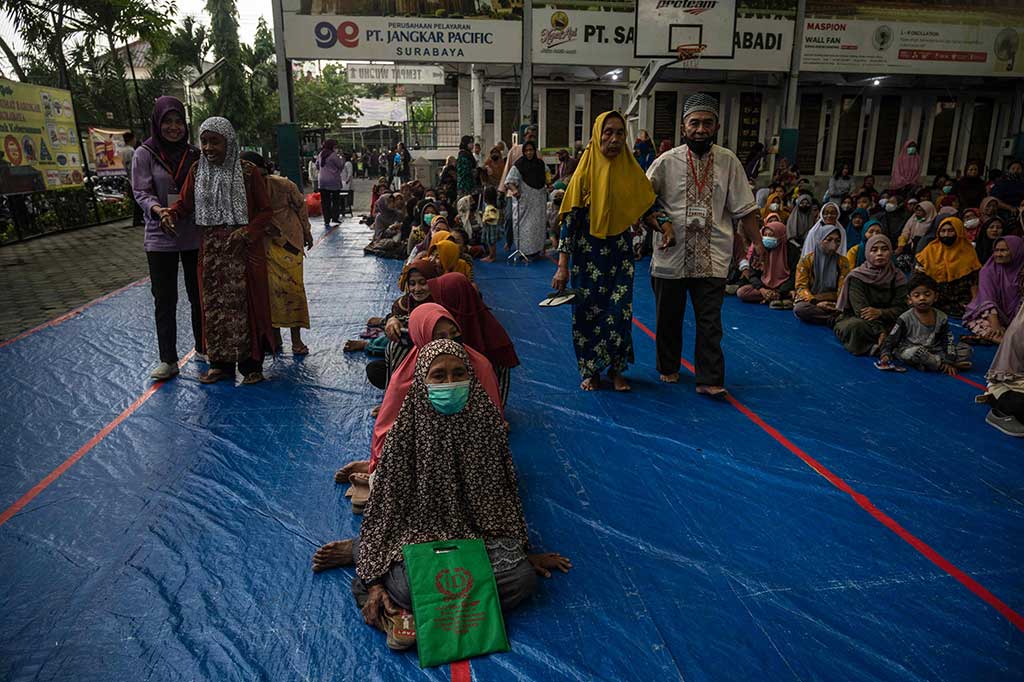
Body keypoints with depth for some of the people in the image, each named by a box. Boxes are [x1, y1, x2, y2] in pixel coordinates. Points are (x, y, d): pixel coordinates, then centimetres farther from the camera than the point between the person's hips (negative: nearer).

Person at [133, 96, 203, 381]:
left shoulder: (194, 154, 5)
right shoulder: (145, 154, -1)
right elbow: (141, 192, -6)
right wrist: (157, 209, -26)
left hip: (194, 236, 2)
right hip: (160, 237, -2)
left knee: (199, 295, 11)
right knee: (164, 300, 2)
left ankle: (203, 348, 27)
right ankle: (168, 360, 8)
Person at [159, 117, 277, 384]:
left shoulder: (247, 171, -7)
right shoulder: (197, 170, 5)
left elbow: (265, 210, -3)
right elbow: (184, 203, 10)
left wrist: (247, 232, -18)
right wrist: (169, 213, -12)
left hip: (244, 249, -4)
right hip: (212, 250, 4)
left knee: (246, 304, 1)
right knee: (215, 305, 8)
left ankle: (251, 364, 12)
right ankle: (221, 363, 20)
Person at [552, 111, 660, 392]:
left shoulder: (631, 170, 3)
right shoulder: (586, 172, -6)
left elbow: (646, 206, 12)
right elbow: (569, 219, -8)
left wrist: (664, 224, -10)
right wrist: (563, 266, -12)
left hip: (620, 252, 2)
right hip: (588, 253, -2)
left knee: (619, 311, 1)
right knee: (588, 311, 4)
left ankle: (616, 368, 18)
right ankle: (590, 370, 20)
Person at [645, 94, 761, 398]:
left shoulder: (728, 161, 2)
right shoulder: (666, 162, -2)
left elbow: (745, 208, 4)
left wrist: (757, 242, 1)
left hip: (712, 258, 0)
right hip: (671, 256, 0)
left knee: (710, 322, -1)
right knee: (668, 318, 13)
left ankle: (710, 380, 5)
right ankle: (668, 367, 31)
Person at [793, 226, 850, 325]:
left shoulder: (843, 261, 10)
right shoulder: (806, 260, 3)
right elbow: (801, 287, -4)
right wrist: (815, 303, -22)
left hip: (833, 302, 0)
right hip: (810, 300, 0)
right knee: (799, 309, -38)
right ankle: (836, 318, -28)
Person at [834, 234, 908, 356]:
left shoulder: (897, 278, 3)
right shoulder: (857, 276, -8)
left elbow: (901, 308, -4)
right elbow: (861, 309, -19)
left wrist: (880, 312, -26)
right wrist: (880, 332, -31)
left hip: (884, 322, 4)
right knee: (856, 325, -39)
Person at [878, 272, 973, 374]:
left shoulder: (942, 318, 3)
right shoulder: (905, 319, -8)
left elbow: (948, 341, 4)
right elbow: (891, 339, -8)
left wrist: (949, 361, -8)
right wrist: (885, 354, -26)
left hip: (934, 351, 4)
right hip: (909, 349, -4)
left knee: (967, 350, -5)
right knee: (915, 352, -39)